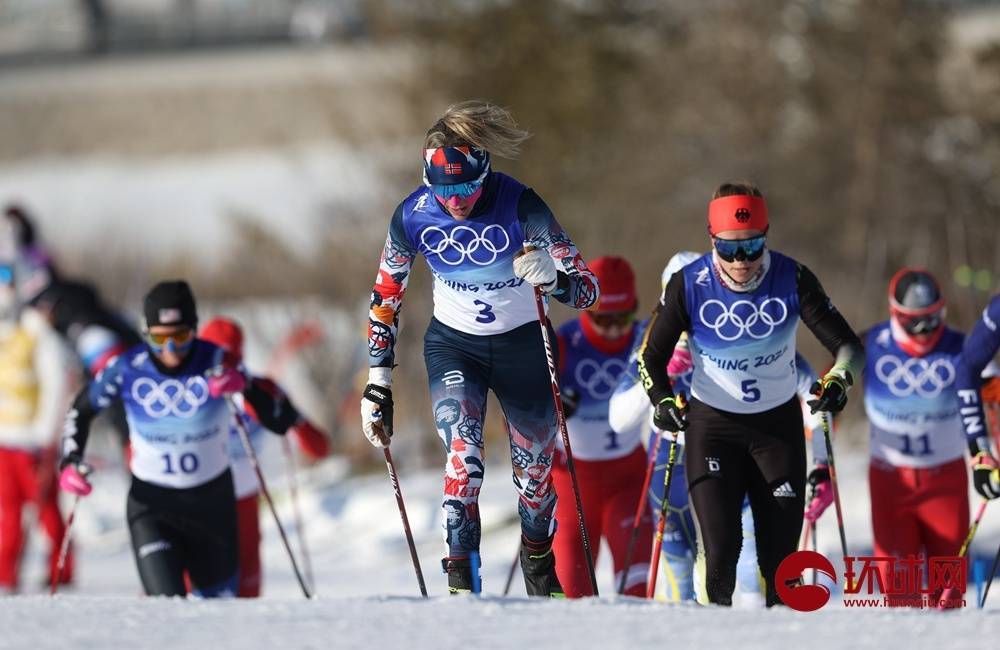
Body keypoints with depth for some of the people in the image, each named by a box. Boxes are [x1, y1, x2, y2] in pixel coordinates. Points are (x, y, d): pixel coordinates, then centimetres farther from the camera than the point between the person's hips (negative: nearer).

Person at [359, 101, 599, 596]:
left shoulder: (519, 206, -23)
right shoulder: (412, 218, -17)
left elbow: (587, 288, -21)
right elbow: (385, 299, -2)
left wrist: (553, 278, -44)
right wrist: (378, 383, -3)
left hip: (522, 345, 0)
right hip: (453, 346, 0)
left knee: (535, 467, 12)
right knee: (464, 456, -23)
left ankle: (539, 564, 39)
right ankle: (460, 580, -22)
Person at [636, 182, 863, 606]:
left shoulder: (792, 280, -14)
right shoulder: (688, 285, -14)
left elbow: (848, 345, -11)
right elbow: (651, 358, -4)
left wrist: (838, 380, -33)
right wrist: (664, 401, -23)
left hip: (779, 425, 1)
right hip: (712, 425, -1)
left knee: (780, 557, 0)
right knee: (721, 549, -13)